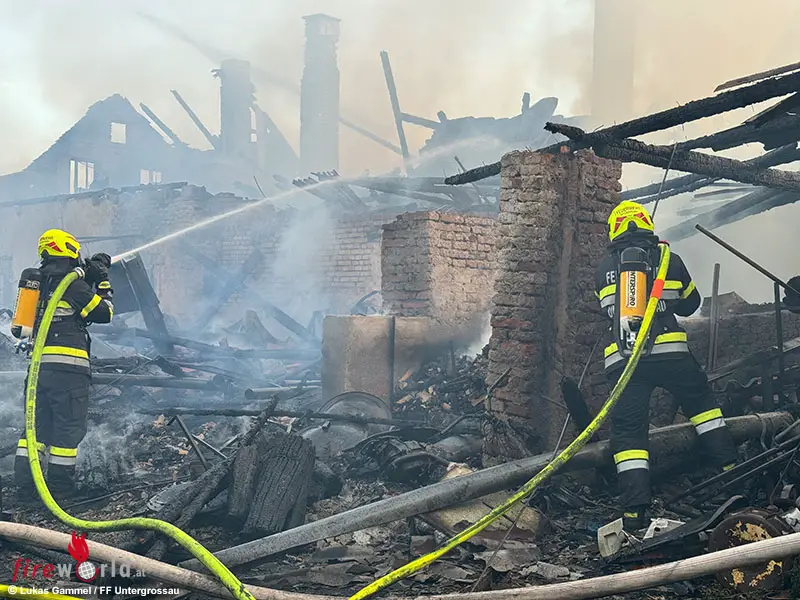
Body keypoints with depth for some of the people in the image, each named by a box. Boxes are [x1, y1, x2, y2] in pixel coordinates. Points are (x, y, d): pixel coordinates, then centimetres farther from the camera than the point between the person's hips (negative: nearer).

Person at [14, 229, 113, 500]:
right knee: (69, 427, 1)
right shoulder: (72, 284, -7)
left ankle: (24, 480, 8)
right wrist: (103, 283, 9)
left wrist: (89, 277, 25)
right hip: (68, 366, -7)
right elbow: (104, 313, -2)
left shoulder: (39, 282, 16)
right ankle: (60, 484, 4)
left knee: (38, 423, 12)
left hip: (38, 363, 7)